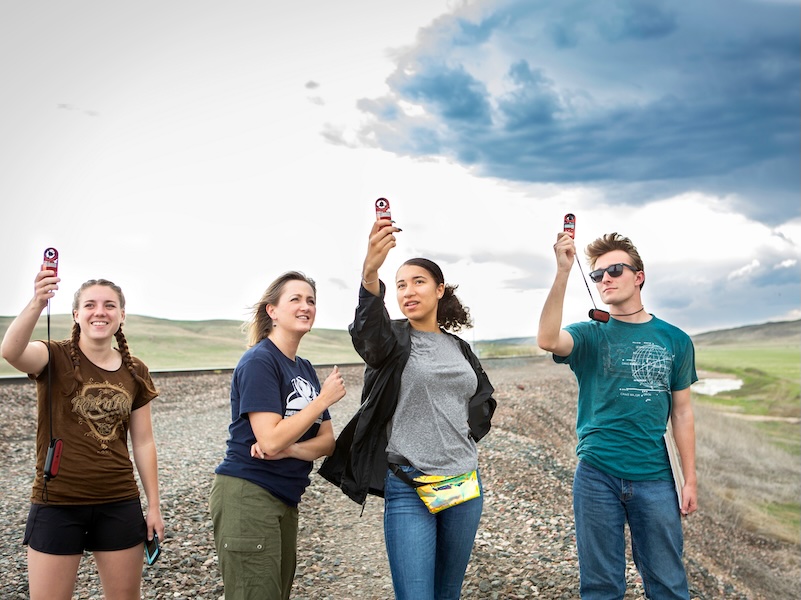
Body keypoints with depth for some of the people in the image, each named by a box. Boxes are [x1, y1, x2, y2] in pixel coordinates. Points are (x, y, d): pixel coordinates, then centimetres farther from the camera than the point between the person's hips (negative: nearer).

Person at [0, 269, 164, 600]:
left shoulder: (135, 372, 4)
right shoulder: (55, 358, -6)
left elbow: (143, 443, 8)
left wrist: (154, 506, 7)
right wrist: (37, 303, -46)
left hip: (120, 505, 3)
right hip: (57, 506, -3)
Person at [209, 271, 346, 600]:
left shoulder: (305, 369, 11)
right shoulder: (258, 361, -14)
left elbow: (326, 441, 6)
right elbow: (271, 440, -23)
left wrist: (289, 449, -15)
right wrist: (324, 399, -16)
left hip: (285, 500, 8)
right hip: (247, 497, -8)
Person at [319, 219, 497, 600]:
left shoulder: (459, 348, 12)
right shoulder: (392, 340, -4)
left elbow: (485, 398, 26)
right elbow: (367, 328, -29)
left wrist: (469, 432, 6)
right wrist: (370, 272, -48)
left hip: (464, 483, 5)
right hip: (408, 486, -5)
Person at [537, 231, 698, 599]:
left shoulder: (674, 340, 6)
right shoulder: (589, 336, 1)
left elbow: (681, 412, 9)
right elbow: (547, 340, -22)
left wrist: (690, 479, 5)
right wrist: (563, 273, -29)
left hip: (654, 477, 1)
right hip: (596, 474, -1)